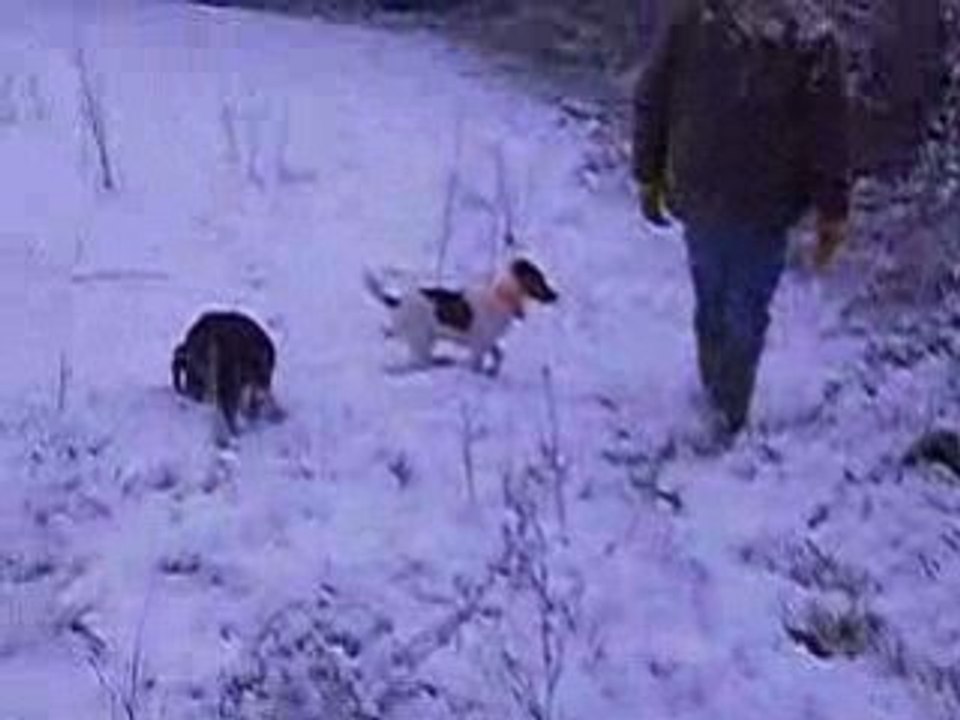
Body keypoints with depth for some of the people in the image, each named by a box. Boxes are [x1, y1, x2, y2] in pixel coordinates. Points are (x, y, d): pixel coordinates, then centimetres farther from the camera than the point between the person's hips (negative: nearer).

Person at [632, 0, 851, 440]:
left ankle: (716, 391, 34)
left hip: (697, 196, 2)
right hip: (764, 206, -2)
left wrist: (648, 174, 10)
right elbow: (828, 130, -9)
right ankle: (729, 417, 16)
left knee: (710, 300, 21)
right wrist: (832, 212, -1)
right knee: (746, 314, 11)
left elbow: (650, 101, -1)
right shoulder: (811, 39, -14)